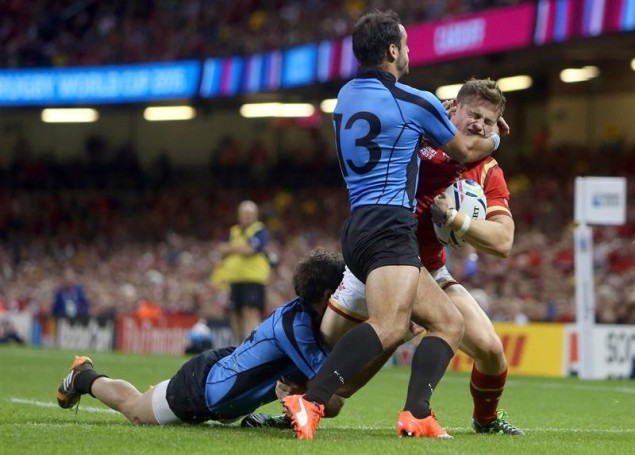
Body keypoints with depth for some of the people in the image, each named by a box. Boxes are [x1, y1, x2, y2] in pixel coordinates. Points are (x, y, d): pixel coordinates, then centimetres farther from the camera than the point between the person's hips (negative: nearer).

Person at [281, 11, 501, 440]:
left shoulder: (346, 96, 17)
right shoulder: (415, 101, -2)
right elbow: (465, 152, 16)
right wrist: (494, 138, 37)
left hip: (358, 226, 9)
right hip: (389, 225, -9)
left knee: (449, 322, 11)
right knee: (390, 325, -29)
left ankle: (417, 416, -8)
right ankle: (310, 401, -43)